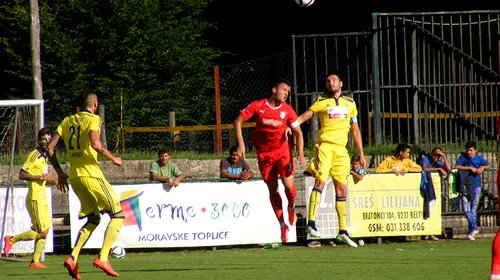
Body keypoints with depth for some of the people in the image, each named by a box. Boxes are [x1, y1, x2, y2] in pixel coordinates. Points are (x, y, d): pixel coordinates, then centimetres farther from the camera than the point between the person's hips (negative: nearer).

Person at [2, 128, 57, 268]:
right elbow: (22, 175, -19)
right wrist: (41, 177, -22)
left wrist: (51, 181, 10)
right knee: (41, 232, -10)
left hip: (42, 198, 9)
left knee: (44, 231, 4)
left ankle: (35, 261, 7)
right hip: (35, 198, -9)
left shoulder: (45, 156, 16)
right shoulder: (34, 155, -12)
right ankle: (11, 240, 3)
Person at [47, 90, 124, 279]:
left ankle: (73, 258, 2)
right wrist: (113, 159, -7)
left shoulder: (67, 121, 14)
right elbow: (95, 143, -22)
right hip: (91, 174, -7)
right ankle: (103, 258, -14)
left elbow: (50, 147, 9)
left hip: (75, 177, 7)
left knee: (93, 219, 20)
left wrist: (60, 172, 17)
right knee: (117, 215, 1)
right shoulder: (93, 119, -5)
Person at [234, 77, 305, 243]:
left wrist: (300, 153, -15)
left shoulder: (287, 110, -6)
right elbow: (238, 122, -3)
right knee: (273, 190, 3)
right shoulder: (257, 106, -10)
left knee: (288, 184, -16)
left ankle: (291, 208, 17)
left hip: (282, 150, 0)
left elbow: (298, 132, -1)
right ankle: (282, 225, 15)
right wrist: (241, 144, -11)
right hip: (264, 153, 0)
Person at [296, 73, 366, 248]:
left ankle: (343, 231, 10)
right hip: (325, 146, -4)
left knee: (342, 189, 5)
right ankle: (311, 223, -24)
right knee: (320, 181, -19)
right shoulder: (322, 102, 5)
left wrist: (361, 154, 18)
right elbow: (304, 116, -3)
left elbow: (355, 130, 20)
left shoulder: (350, 103, 15)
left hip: (342, 149, 4)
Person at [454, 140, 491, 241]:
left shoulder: (479, 158, 4)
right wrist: (470, 168, -15)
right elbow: (456, 166, -11)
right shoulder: (463, 157, 1)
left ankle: (472, 231, 12)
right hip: (465, 186, 0)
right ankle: (474, 228, -6)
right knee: (466, 209, -11)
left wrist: (483, 167, -9)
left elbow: (489, 165, 12)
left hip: (476, 186, 0)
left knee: (473, 209, 3)